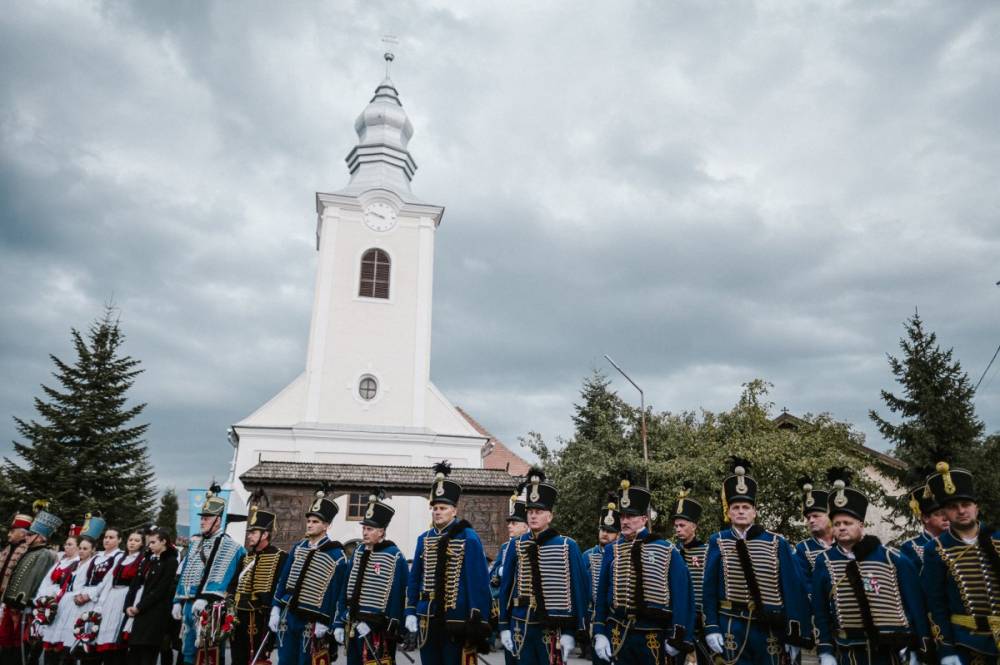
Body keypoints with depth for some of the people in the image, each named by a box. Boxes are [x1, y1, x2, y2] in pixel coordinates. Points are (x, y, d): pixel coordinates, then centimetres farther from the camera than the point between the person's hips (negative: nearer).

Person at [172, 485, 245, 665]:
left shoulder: (228, 546, -8)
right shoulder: (196, 546, 19)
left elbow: (220, 576, -18)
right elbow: (185, 575, 20)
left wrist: (204, 598, -27)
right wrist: (178, 601, 14)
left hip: (209, 608, -8)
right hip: (189, 605, 8)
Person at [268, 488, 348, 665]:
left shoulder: (336, 555, -11)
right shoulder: (298, 547, 6)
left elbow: (334, 592, -11)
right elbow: (283, 579, 10)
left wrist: (323, 622, -12)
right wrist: (275, 609, 5)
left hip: (311, 621, -5)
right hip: (288, 615, 5)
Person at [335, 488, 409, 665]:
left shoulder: (394, 557, -12)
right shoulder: (358, 552, 8)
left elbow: (397, 597, -13)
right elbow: (346, 589, 11)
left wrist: (375, 624, -14)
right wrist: (340, 622, 8)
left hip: (377, 629, -7)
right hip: (353, 625, 7)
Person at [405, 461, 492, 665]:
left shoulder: (468, 538, -9)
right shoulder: (424, 539, 7)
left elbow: (479, 581, -12)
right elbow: (414, 578, 12)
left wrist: (478, 620, -15)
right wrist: (410, 612, 6)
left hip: (457, 619, -5)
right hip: (428, 618, 5)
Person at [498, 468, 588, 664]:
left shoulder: (567, 546, -6)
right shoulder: (516, 545, 3)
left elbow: (578, 590, -5)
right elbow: (506, 587, 7)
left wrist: (570, 632, -8)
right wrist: (504, 626, 4)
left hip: (553, 628, -3)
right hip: (521, 627, 3)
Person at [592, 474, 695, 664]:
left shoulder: (666, 551, -5)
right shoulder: (611, 550, 4)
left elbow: (681, 595, -4)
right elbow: (602, 594, 6)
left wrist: (677, 637, -7)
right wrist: (600, 633, 0)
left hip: (655, 636, -2)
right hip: (619, 635, 2)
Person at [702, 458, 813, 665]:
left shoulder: (777, 543, -3)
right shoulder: (718, 542, -2)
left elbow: (793, 590, -2)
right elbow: (709, 589, 0)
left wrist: (796, 636, -3)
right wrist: (711, 628, -6)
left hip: (769, 628, 0)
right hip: (732, 628, 0)